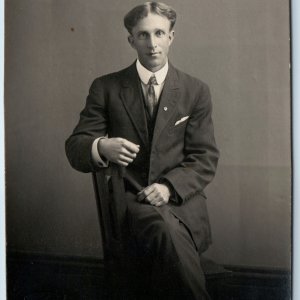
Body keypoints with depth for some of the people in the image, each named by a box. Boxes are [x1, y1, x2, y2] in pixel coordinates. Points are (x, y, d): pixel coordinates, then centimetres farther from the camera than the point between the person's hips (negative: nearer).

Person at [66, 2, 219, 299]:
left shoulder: (196, 91, 10)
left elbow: (205, 158, 6)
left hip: (180, 199, 1)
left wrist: (169, 186, -13)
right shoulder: (105, 88, 9)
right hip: (129, 199, 0)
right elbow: (74, 148, 5)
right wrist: (101, 148, -20)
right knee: (166, 228, -34)